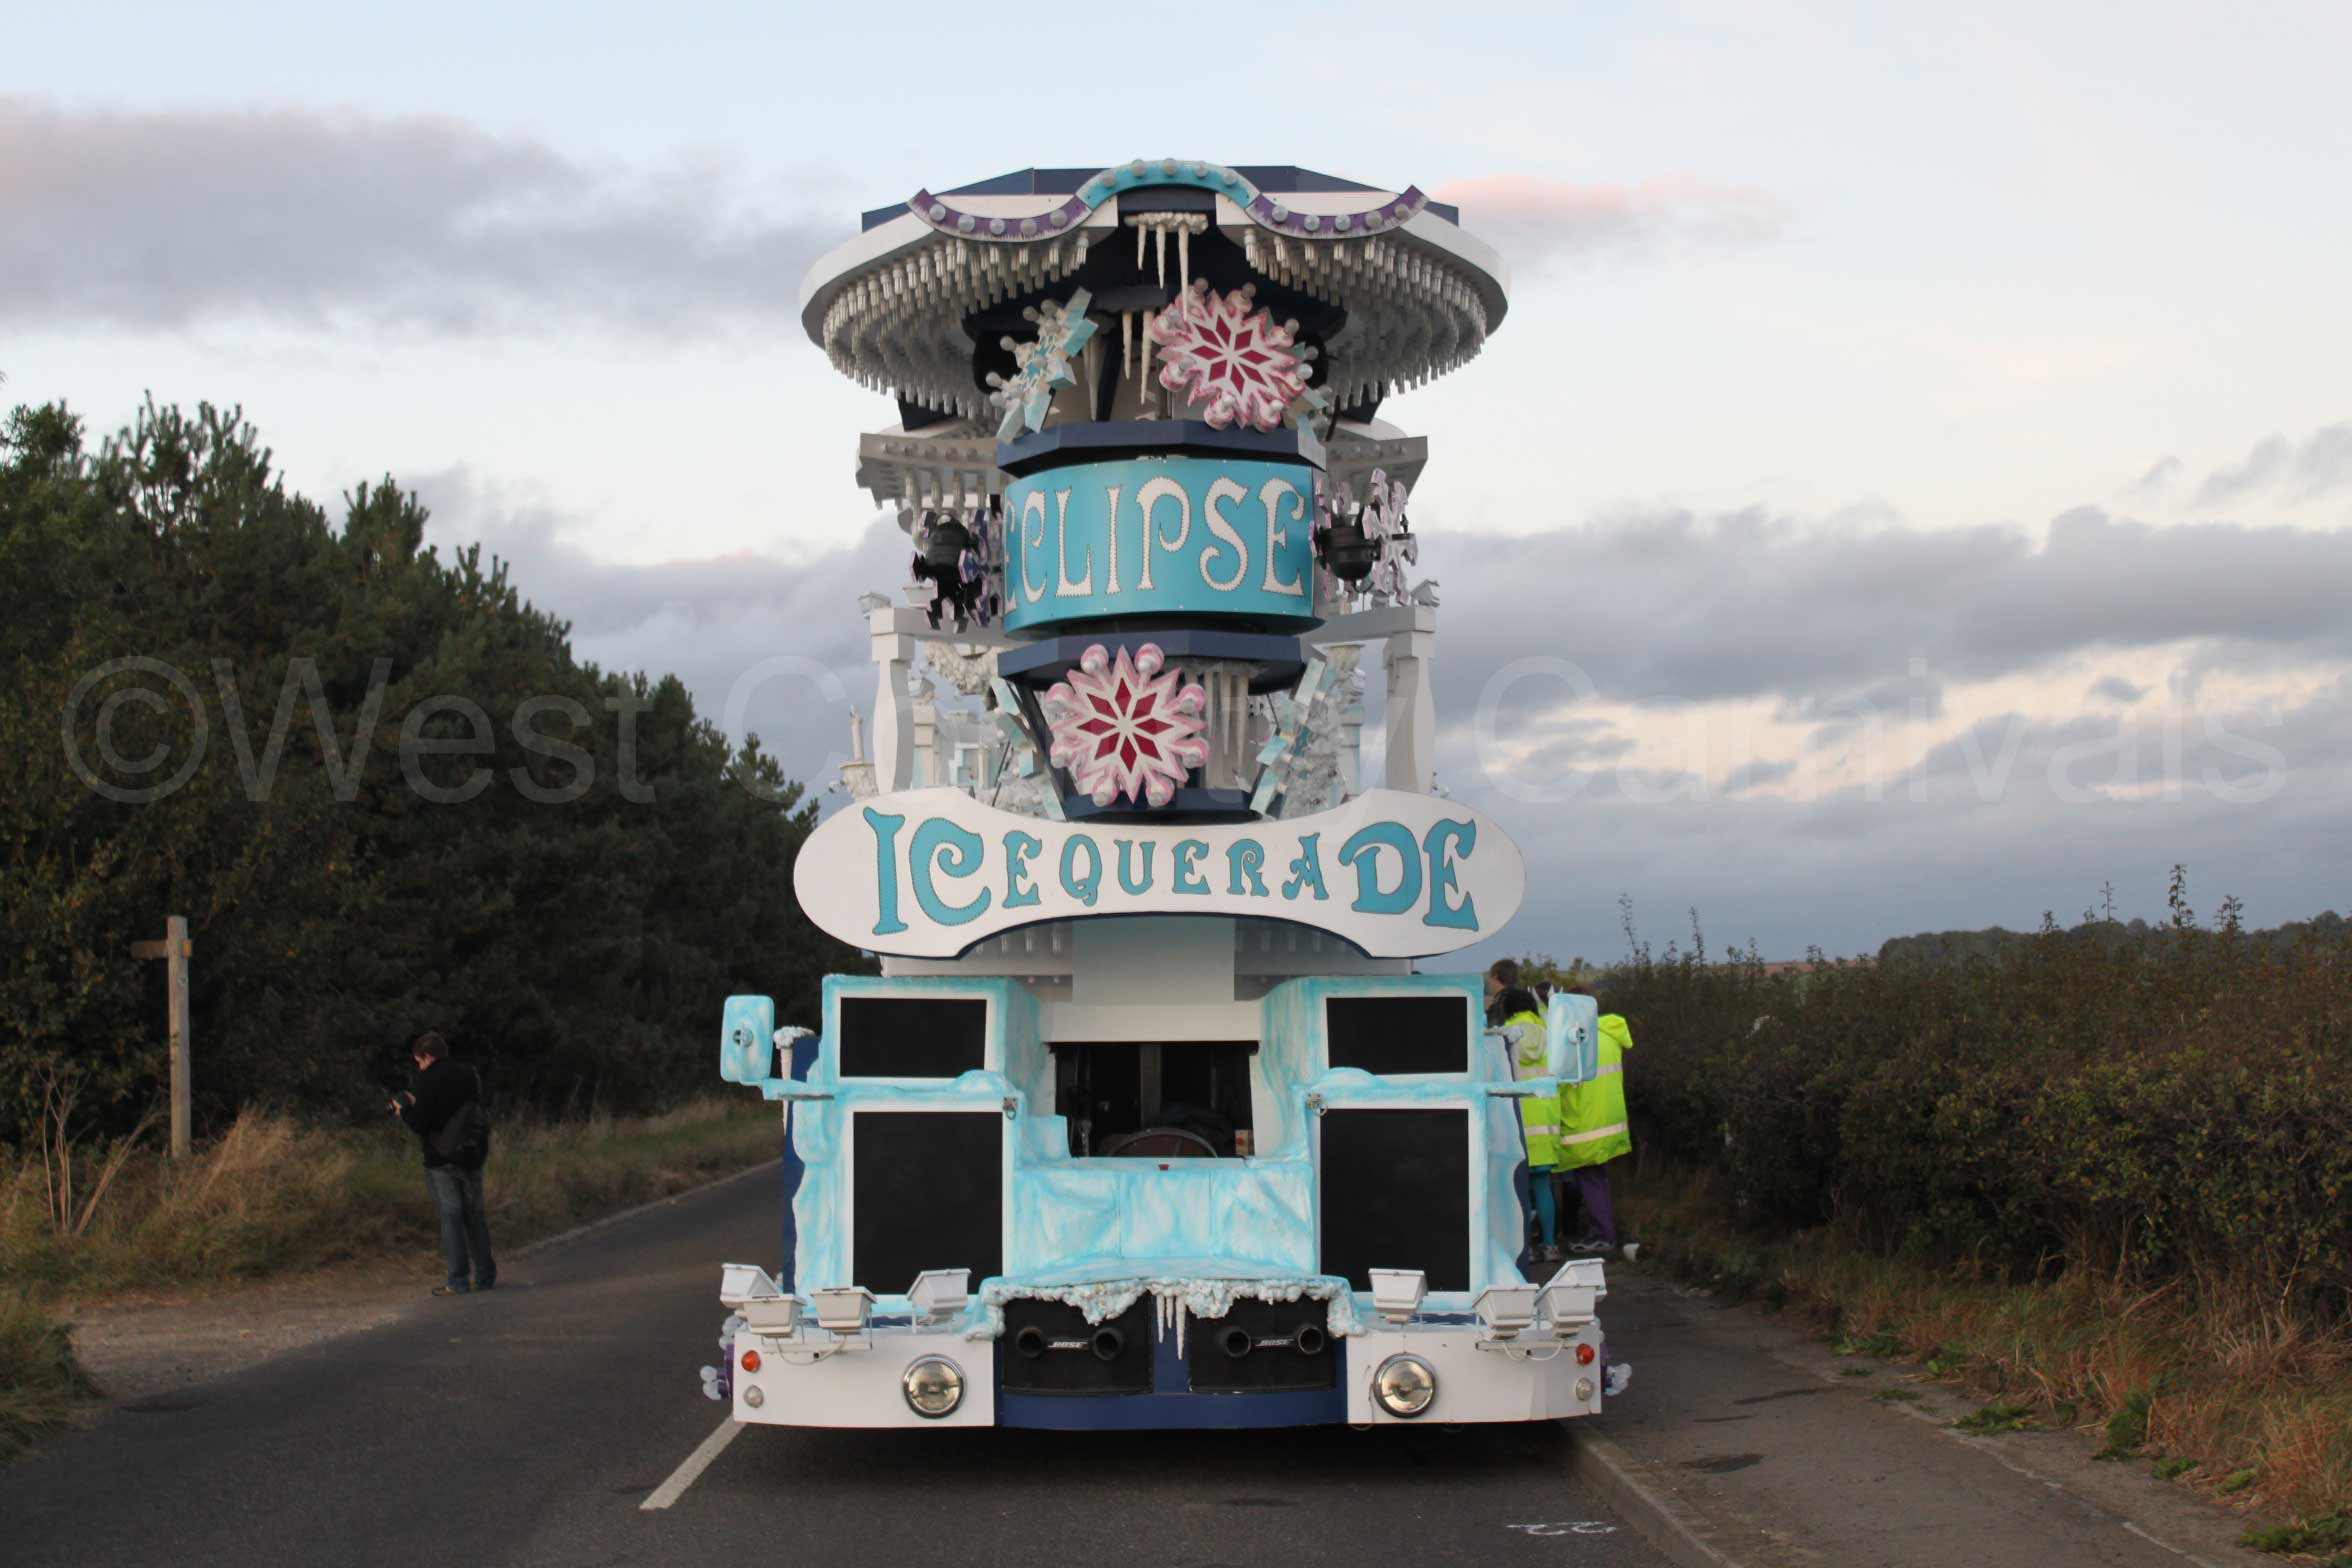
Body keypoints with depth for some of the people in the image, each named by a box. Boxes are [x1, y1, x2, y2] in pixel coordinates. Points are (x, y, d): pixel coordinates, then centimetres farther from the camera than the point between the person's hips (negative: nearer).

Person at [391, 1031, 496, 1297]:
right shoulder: (469, 1077, 6)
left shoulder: (429, 1081, -12)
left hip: (441, 1160, -5)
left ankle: (458, 1281, -1)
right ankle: (484, 1275, 17)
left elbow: (419, 1124, -16)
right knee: (475, 1215, 13)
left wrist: (404, 1111, 6)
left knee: (451, 1217, -1)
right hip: (471, 1157, 5)